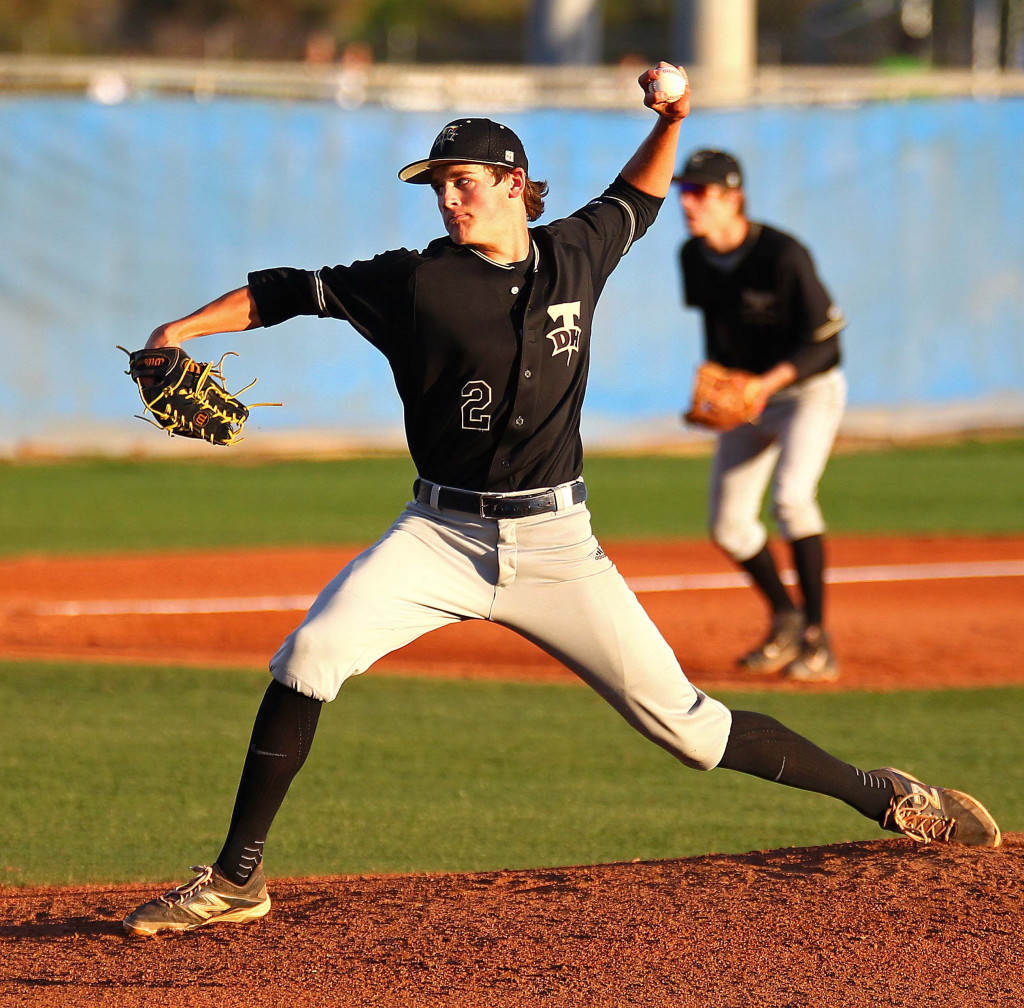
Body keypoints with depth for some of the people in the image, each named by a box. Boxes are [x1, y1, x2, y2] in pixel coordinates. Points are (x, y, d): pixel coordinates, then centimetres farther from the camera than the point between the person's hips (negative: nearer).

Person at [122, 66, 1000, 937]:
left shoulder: (574, 255, 4)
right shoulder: (419, 282, -5)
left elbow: (635, 199, 25)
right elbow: (292, 291, -4)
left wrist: (670, 121, 9)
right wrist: (179, 331, -15)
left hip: (556, 545, 1)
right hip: (443, 536, -1)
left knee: (679, 719, -2)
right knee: (311, 654, -23)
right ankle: (236, 881, -16)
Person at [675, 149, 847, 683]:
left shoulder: (783, 256, -26)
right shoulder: (694, 256, -5)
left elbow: (824, 340, -21)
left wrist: (769, 382, -31)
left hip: (809, 389, -7)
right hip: (746, 394, 7)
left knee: (790, 497, -28)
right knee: (727, 523, 4)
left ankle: (817, 640, -22)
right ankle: (785, 619, 28)